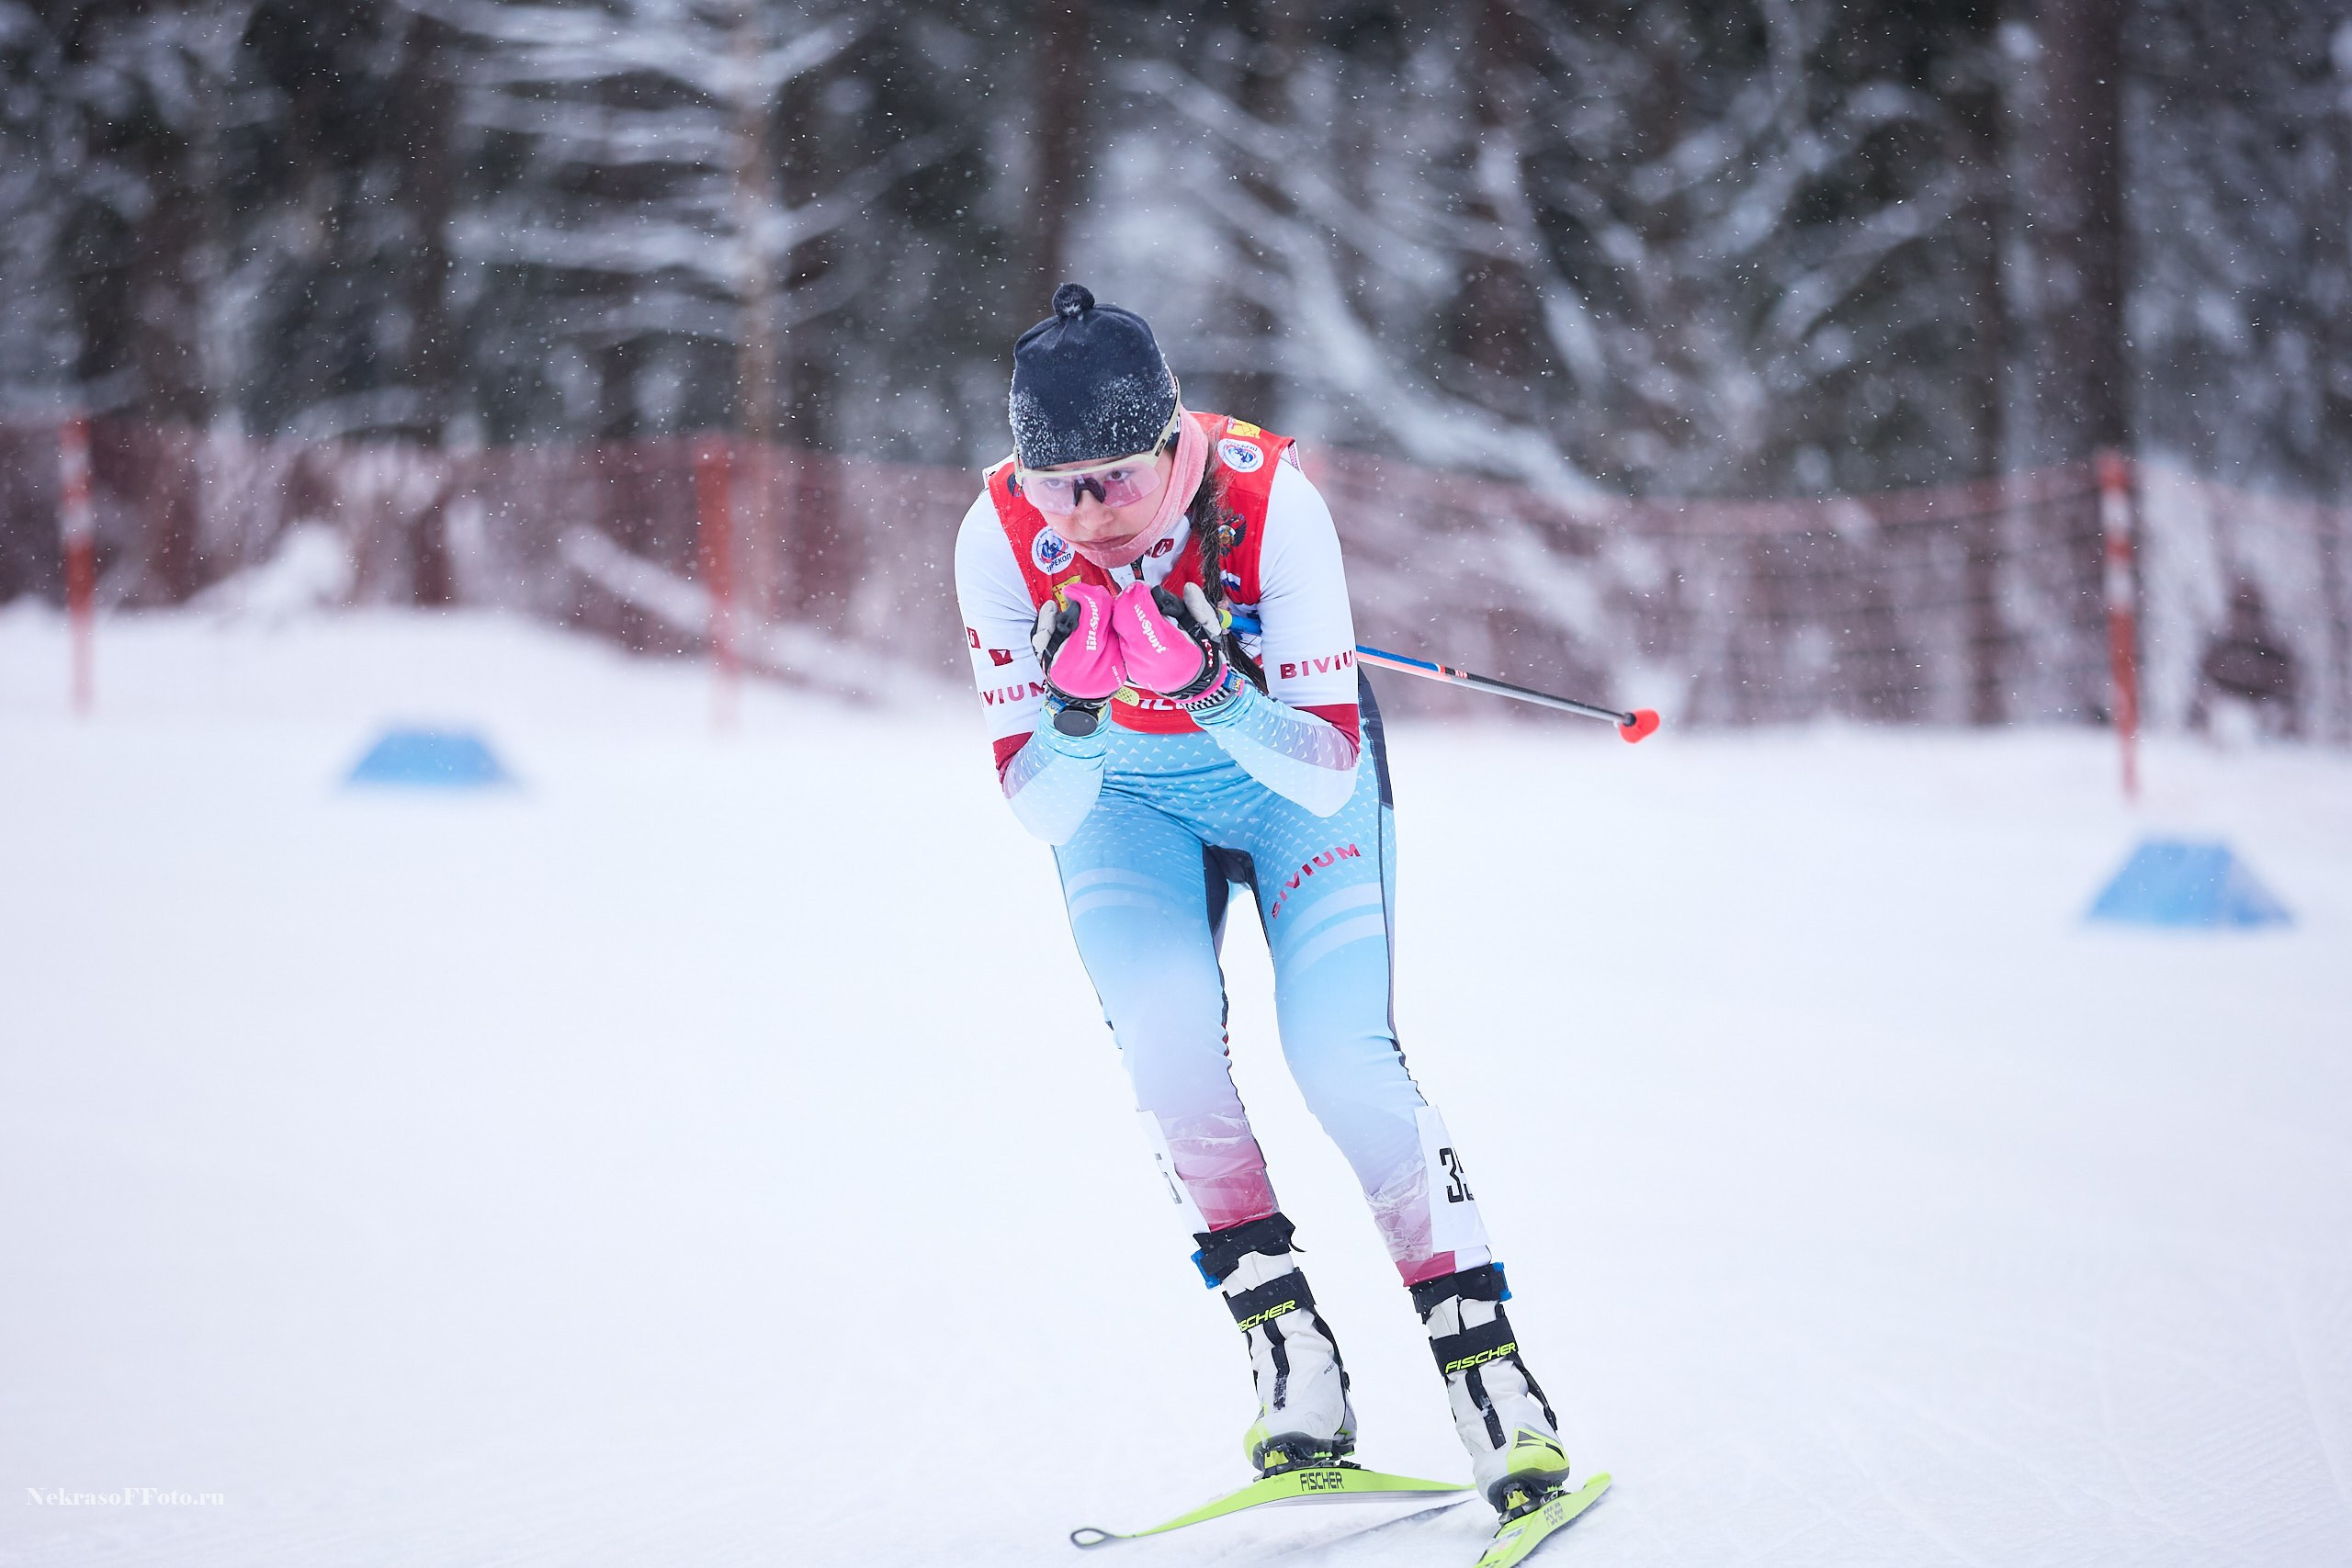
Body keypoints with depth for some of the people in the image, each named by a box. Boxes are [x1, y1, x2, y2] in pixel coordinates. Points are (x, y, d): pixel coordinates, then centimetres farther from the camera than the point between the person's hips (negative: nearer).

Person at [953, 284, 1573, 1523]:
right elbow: (1042, 809, -20)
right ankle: (1288, 1352, -11)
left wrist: (1217, 689, -44)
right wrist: (1072, 713, -40)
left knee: (1342, 1056, -18)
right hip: (1123, 795, 2)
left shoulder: (1268, 500, -32)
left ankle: (1483, 1359, -9)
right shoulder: (1000, 539, -26)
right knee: (1166, 1047, -22)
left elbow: (1330, 772, -28)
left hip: (1288, 766, -1)